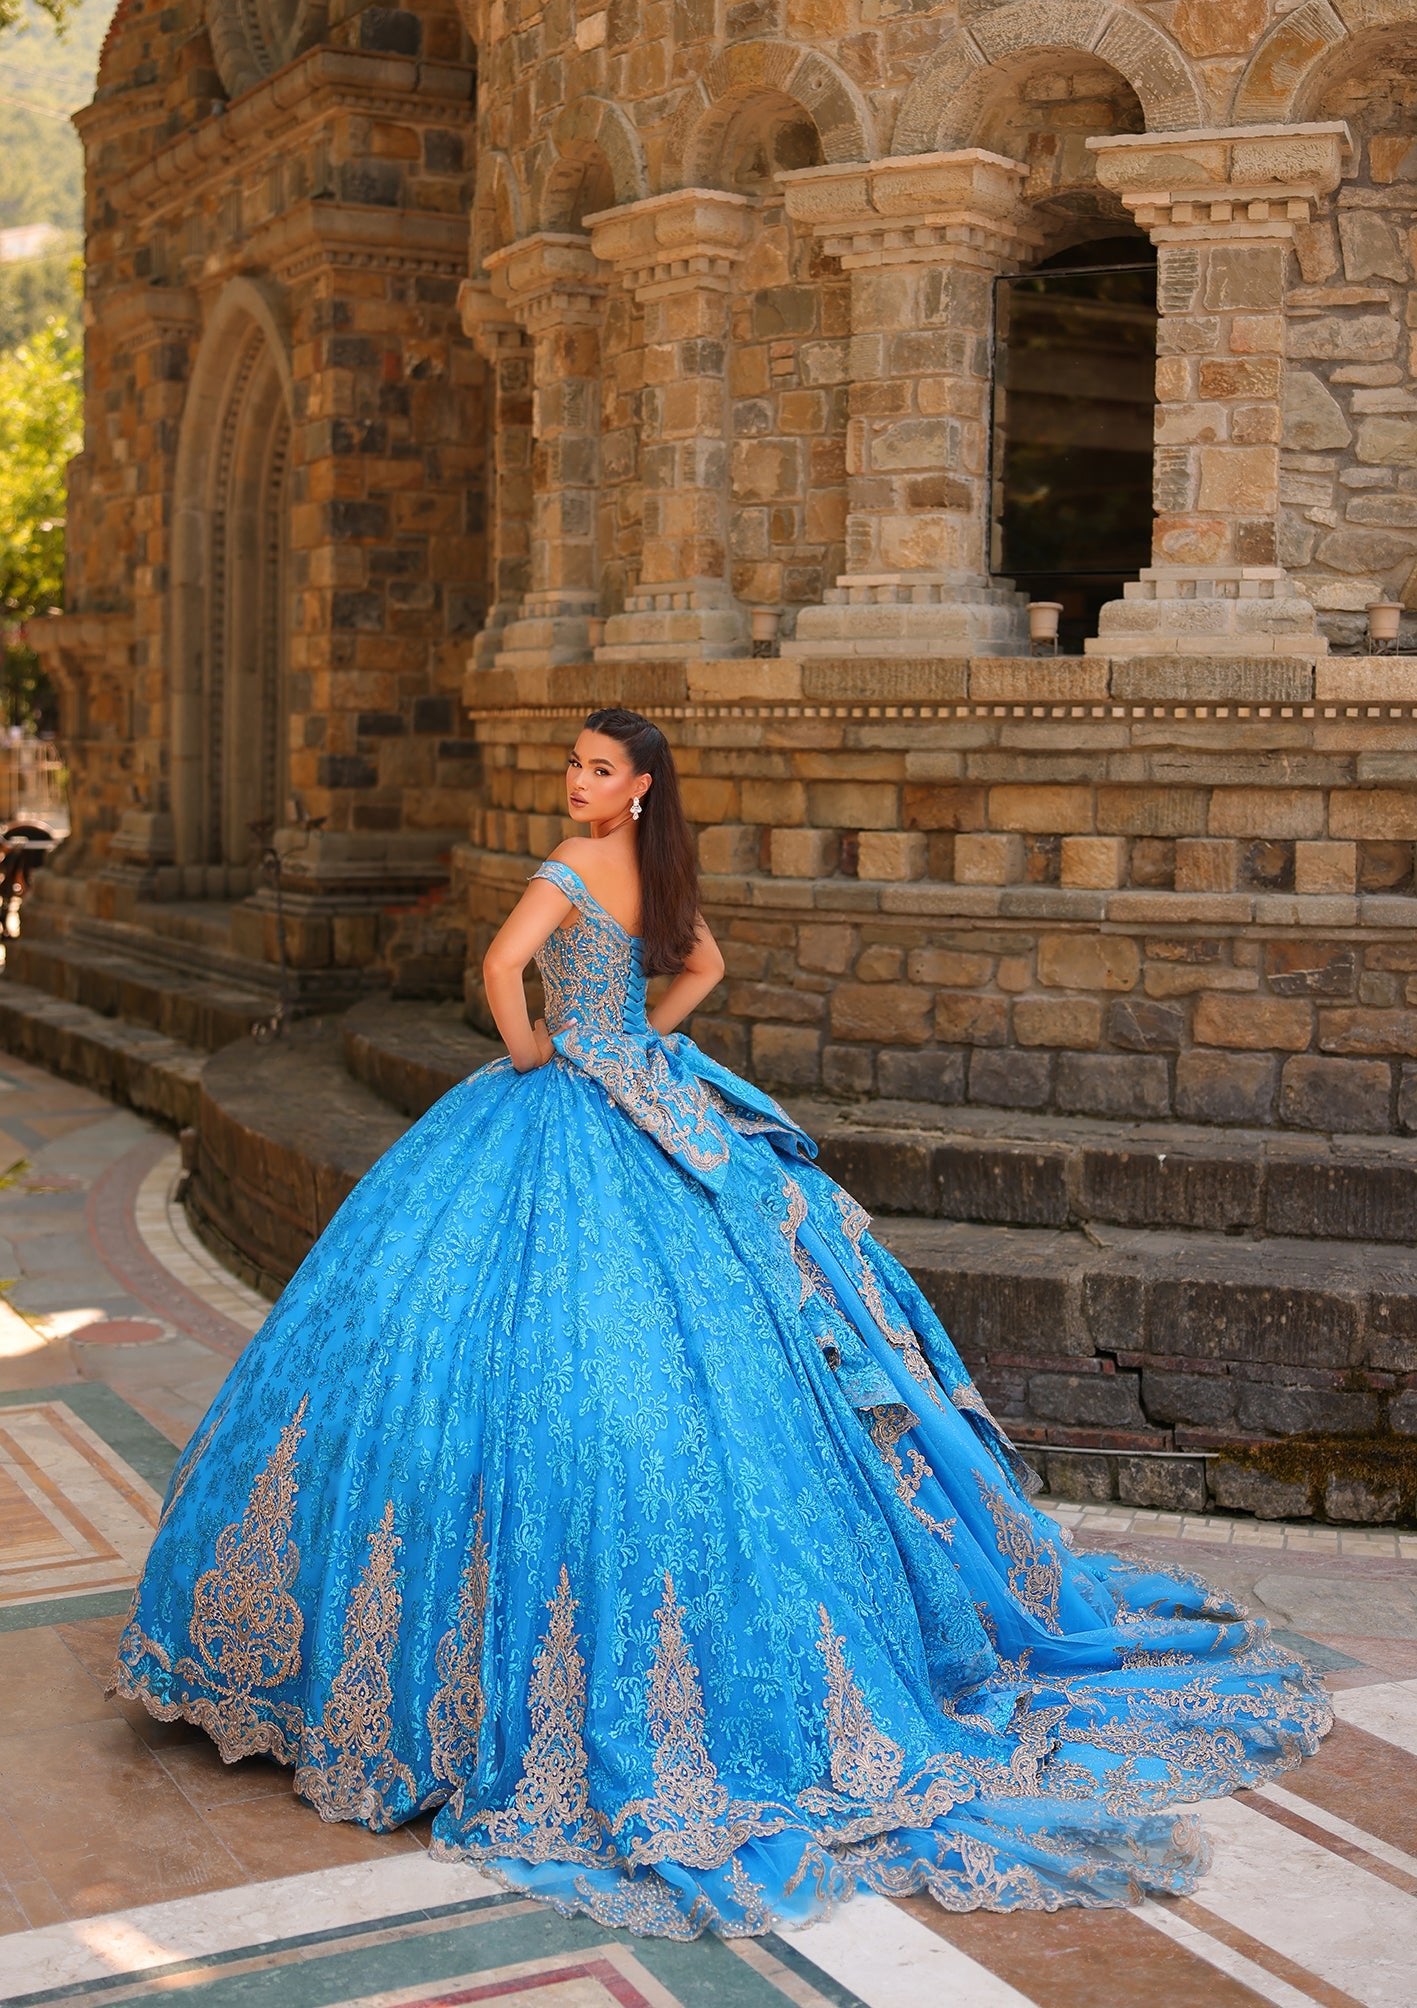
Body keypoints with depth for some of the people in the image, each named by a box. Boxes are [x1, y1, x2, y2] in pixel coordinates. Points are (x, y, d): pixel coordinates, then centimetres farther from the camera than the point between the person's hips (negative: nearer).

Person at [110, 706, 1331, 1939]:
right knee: (714, 1302, 14)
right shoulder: (658, 870, 9)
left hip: (566, 1105, -8)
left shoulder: (573, 866, -15)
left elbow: (503, 966, -29)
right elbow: (703, 964, 27)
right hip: (647, 1102, 8)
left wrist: (527, 1049, -13)